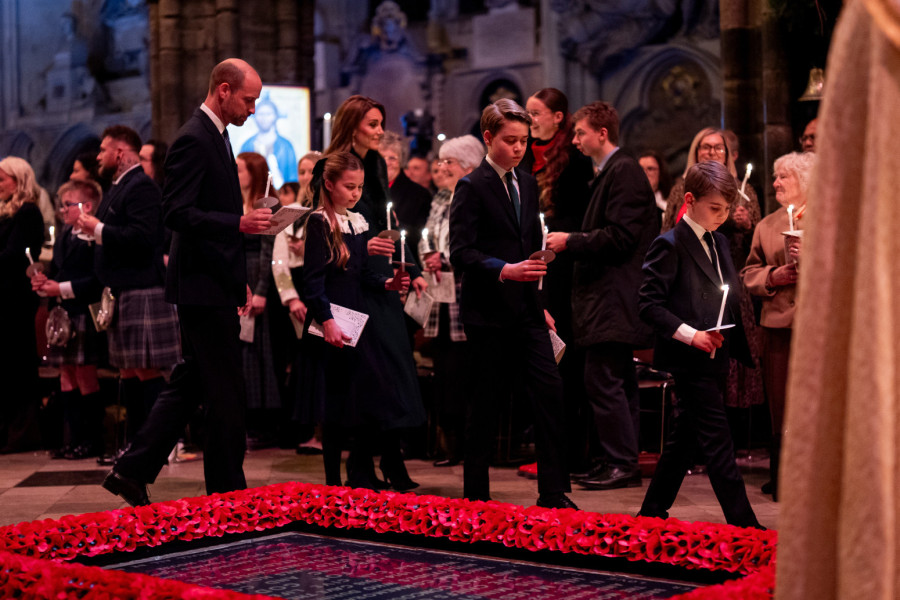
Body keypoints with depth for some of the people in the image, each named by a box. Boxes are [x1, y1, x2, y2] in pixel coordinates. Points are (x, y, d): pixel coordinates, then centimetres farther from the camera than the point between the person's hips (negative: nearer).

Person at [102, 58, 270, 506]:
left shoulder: (215, 136, 17)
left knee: (190, 383, 13)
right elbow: (176, 213, -21)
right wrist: (239, 224, -30)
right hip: (204, 286, -10)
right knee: (226, 393, -3)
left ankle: (132, 471, 17)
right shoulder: (193, 139, -14)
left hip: (216, 284, 10)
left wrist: (239, 280, 22)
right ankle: (228, 495, 5)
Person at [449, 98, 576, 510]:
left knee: (550, 391, -5)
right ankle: (475, 495, 13)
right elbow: (460, 253, -14)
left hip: (526, 310, 6)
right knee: (485, 403, 1)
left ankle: (553, 493, 0)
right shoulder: (472, 187, -6)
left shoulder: (527, 184, 15)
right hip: (488, 311, -6)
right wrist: (505, 271, -26)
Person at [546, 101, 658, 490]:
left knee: (602, 380, -10)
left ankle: (621, 464, -5)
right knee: (618, 381, 13)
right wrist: (570, 242, 11)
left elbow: (621, 237, -20)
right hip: (609, 295, 11)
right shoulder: (611, 172, 19)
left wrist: (571, 242, -14)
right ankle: (621, 462, 18)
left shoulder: (624, 171, -13)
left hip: (614, 296, -11)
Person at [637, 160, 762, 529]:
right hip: (690, 360, -8)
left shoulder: (718, 242, 15)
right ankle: (743, 524, -6)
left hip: (714, 357, 8)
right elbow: (649, 304, -15)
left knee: (686, 436, 14)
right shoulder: (670, 245, -10)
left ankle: (652, 512, 25)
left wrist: (739, 345, 8)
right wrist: (690, 334, -22)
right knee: (717, 442, -8)